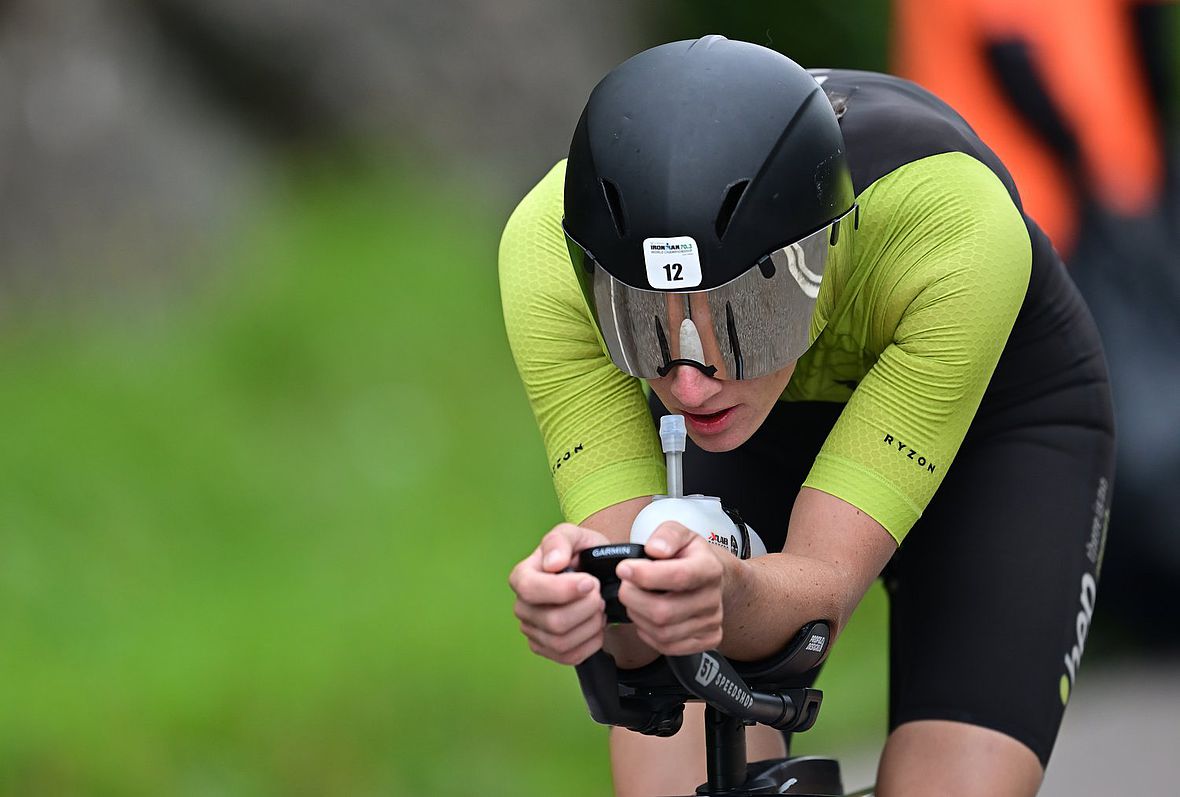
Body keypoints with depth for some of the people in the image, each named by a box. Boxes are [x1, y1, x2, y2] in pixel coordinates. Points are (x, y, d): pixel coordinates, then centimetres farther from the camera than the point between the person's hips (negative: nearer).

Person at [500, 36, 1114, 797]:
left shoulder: (955, 232, -40)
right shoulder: (551, 255, -33)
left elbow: (825, 584, -39)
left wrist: (728, 594, -60)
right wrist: (577, 590, -56)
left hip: (994, 422, -2)